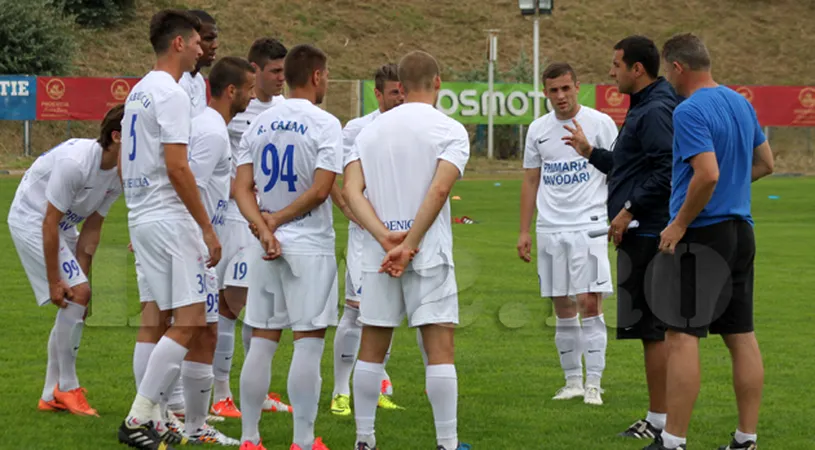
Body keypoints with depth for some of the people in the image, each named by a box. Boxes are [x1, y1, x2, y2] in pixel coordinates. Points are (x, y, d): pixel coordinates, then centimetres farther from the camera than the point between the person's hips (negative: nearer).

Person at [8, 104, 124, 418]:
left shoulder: (120, 175, -7)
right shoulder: (75, 161, -32)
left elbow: (92, 228, 0)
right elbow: (49, 222, -28)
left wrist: (81, 273, -7)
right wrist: (55, 281, -25)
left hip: (63, 227, 9)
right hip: (31, 221, -9)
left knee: (76, 304, 6)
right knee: (77, 295, -18)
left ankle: (52, 395, 15)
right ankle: (67, 387, -6)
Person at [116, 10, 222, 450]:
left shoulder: (138, 92, 16)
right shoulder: (171, 95, -14)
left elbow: (124, 163, 21)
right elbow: (176, 167, -20)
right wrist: (208, 229, -17)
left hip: (140, 217, 10)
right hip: (170, 220, -10)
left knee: (161, 322, 13)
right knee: (190, 323, -9)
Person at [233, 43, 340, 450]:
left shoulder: (259, 124, 9)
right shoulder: (324, 124, -8)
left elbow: (242, 189, 1)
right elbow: (320, 189, -15)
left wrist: (263, 227, -8)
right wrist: (277, 220, -6)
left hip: (264, 248, 5)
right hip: (310, 247, -5)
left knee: (262, 341, 9)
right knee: (308, 342, -1)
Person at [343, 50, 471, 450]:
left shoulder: (371, 130, 10)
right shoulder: (450, 130, -3)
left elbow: (351, 190, -2)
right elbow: (439, 189, -16)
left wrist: (386, 237, -11)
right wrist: (409, 245, -15)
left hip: (378, 254, 4)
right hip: (430, 253, -4)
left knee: (371, 350, 12)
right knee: (440, 348, -3)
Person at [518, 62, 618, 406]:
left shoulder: (600, 123, -2)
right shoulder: (538, 130, 10)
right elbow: (530, 181, 15)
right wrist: (524, 231, 11)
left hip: (589, 226, -4)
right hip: (550, 229, 4)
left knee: (590, 303, -10)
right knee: (562, 309, 7)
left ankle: (593, 384, -7)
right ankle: (573, 380, 16)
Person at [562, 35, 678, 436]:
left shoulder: (656, 112, -15)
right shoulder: (643, 108, 17)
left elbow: (667, 173, -24)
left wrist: (629, 211, -19)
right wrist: (590, 152, 27)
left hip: (645, 234, -11)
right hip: (644, 233, 11)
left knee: (652, 329, -6)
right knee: (655, 328, 13)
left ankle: (659, 420, -3)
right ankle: (661, 417, 18)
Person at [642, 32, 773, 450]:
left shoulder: (689, 112, -15)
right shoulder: (741, 103, 12)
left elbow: (708, 174, -25)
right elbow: (765, 163, 20)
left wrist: (679, 224, -16)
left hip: (701, 236, -9)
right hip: (740, 233, 9)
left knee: (682, 335, -7)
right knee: (741, 336, 9)